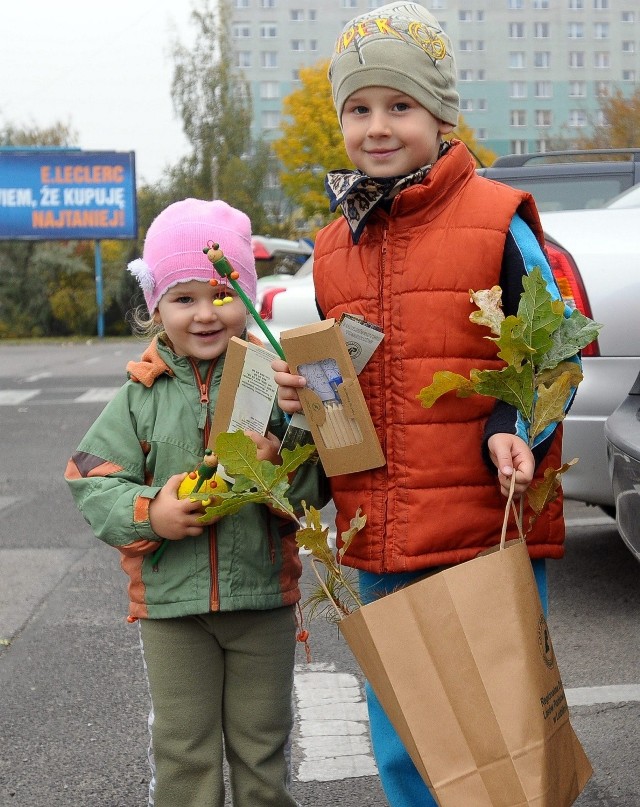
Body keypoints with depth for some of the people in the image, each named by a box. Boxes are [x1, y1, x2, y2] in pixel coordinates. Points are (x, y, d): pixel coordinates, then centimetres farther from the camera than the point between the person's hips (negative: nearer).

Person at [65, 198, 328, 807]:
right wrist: (149, 512, -20)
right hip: (169, 599, 0)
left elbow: (317, 486, -5)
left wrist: (280, 467, -25)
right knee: (182, 749, 11)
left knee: (262, 746, 15)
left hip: (263, 595, 0)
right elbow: (93, 483, -4)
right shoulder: (143, 395, -3)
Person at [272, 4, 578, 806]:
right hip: (378, 543, 5)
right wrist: (303, 393, -1)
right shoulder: (333, 247, 10)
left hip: (490, 531, -5)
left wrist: (515, 429, -20)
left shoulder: (497, 221, -6)